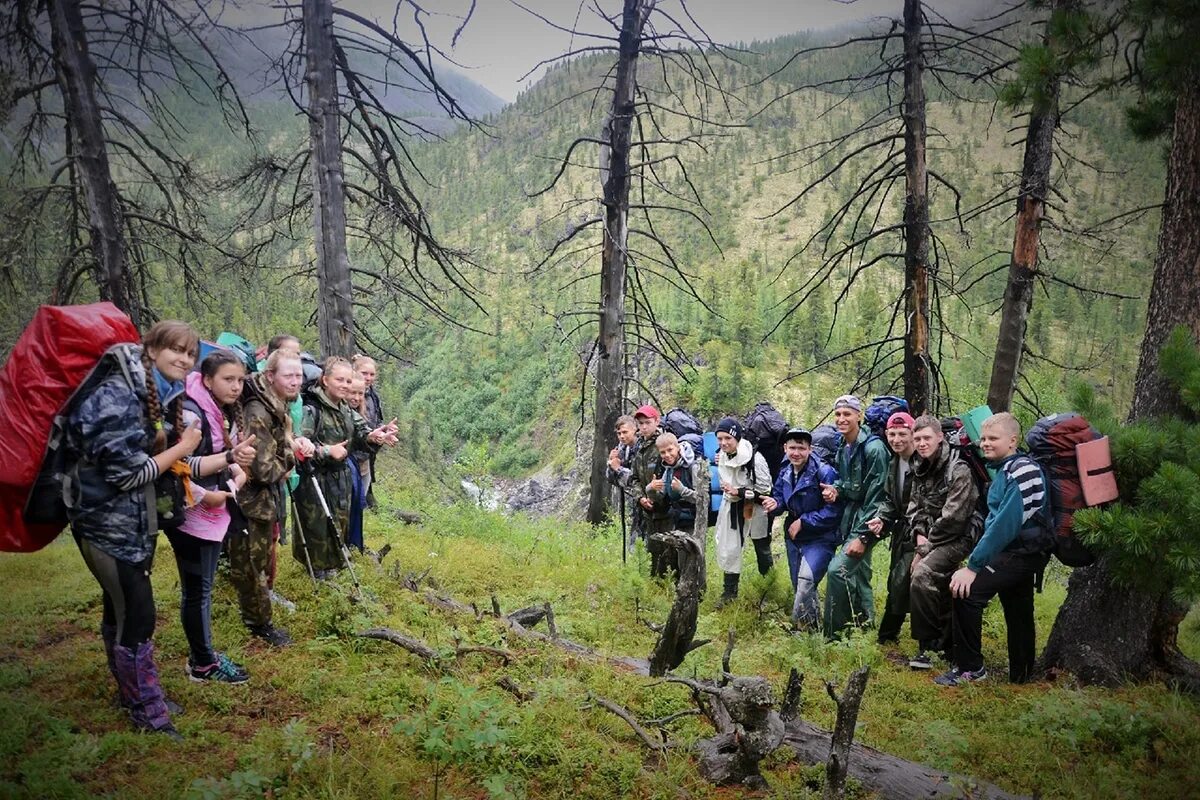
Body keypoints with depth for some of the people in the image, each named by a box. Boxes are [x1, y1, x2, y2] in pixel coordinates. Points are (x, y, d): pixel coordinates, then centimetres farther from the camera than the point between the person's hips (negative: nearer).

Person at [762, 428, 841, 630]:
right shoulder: (785, 473, 3)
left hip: (819, 539, -7)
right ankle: (813, 626, 34)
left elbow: (833, 511, -20)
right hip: (794, 537, 7)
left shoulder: (824, 473, -19)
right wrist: (775, 504, -10)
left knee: (805, 582, -23)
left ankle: (800, 626, -9)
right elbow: (781, 498, 15)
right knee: (800, 588, 16)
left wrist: (803, 522, -18)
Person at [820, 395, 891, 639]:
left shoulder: (873, 448, -18)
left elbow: (876, 495, -20)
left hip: (867, 521, -9)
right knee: (859, 576, 15)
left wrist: (862, 535, -21)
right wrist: (836, 489, -3)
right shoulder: (843, 449, 8)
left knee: (837, 570, -17)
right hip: (850, 517, 9)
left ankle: (833, 633, -7)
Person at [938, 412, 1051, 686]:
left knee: (965, 592, -18)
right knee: (1018, 613, 18)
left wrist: (973, 566, -24)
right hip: (1023, 552, 10)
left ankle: (969, 668, -8)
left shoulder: (1020, 471, -19)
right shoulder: (1006, 469, 12)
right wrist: (976, 559, 9)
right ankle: (1020, 675, 32)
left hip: (1020, 553, -10)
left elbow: (1005, 524, -25)